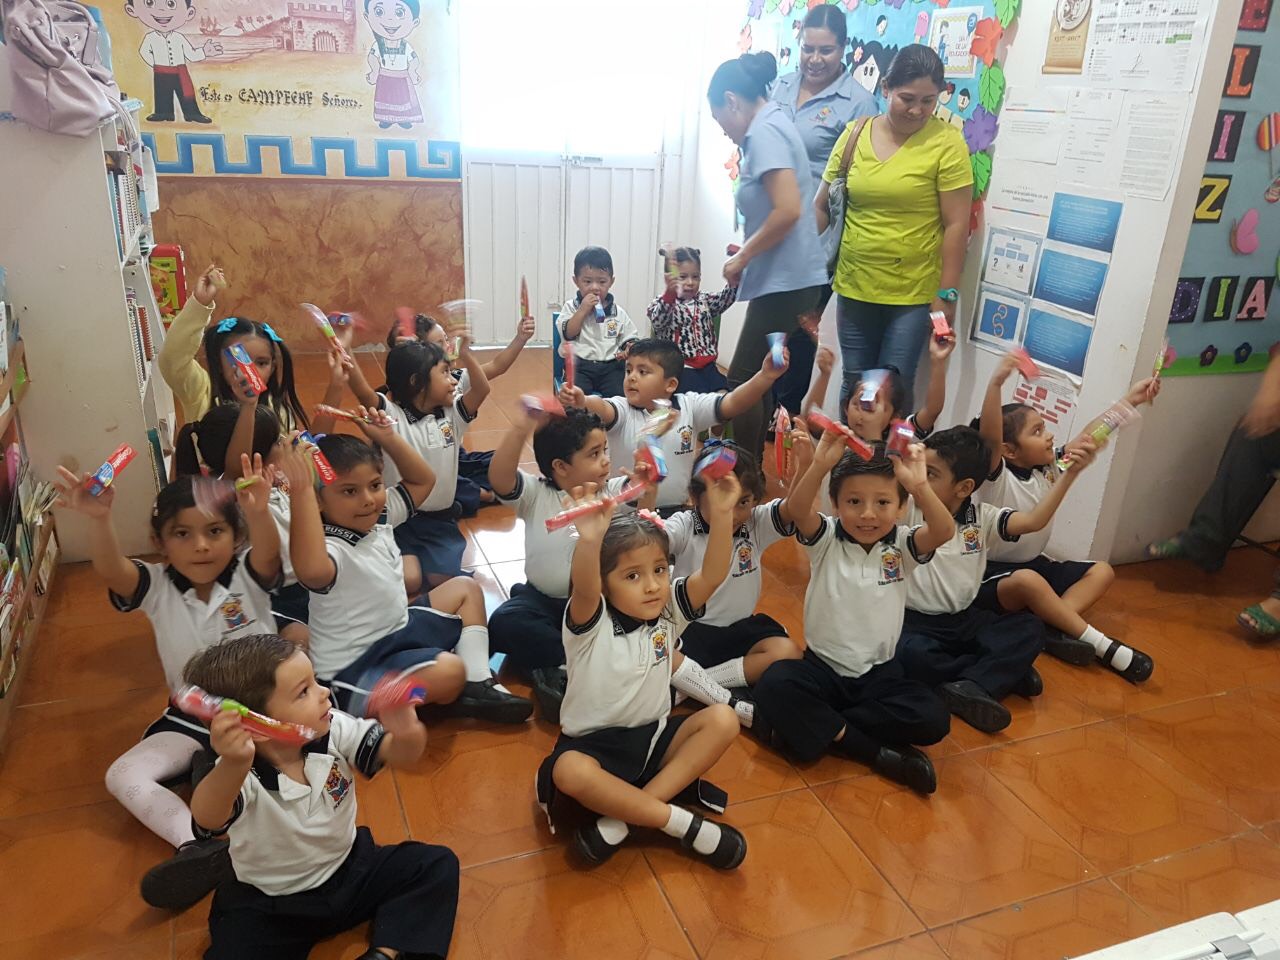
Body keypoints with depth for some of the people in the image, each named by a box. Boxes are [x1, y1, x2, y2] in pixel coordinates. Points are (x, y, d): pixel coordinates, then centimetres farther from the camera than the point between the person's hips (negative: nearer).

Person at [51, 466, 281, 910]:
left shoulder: (250, 575, -11)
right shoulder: (157, 587, -7)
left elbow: (268, 552, -35)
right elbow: (110, 570, -28)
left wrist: (259, 512, -59)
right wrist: (99, 520, -50)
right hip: (190, 719, 3)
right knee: (123, 775, -17)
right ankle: (200, 848, -35)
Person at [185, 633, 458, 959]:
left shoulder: (333, 730, -16)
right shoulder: (241, 775, -28)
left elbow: (398, 756, -18)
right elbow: (208, 820, -49)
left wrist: (407, 734, -43)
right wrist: (233, 765, -70)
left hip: (353, 871, 4)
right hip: (273, 907, -4)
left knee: (437, 864, -5)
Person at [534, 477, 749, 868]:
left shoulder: (668, 612, -3)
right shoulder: (591, 624, -17)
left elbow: (712, 575, -18)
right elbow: (583, 591, -41)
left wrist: (722, 514, -35)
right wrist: (589, 541, -62)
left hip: (653, 736, 5)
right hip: (594, 744, -5)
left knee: (723, 719, -18)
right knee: (569, 772, -37)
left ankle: (622, 816, -22)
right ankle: (684, 824, -23)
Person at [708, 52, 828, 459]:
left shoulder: (764, 131, -13)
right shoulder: (774, 123, 17)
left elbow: (788, 210, -24)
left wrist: (742, 258, -13)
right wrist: (749, 252, 11)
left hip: (784, 283, -10)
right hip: (789, 279, 10)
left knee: (744, 381, -2)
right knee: (759, 381, 14)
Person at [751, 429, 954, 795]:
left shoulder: (903, 545, -4)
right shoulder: (825, 538, -6)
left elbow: (943, 532, -25)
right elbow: (797, 510, -29)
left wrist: (920, 486, -44)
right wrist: (819, 465, -47)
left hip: (880, 672, 1)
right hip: (823, 667, -1)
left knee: (932, 720, -24)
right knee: (773, 685, -31)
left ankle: (807, 725, -14)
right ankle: (877, 753, -20)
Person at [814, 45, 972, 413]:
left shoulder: (946, 142, -7)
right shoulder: (854, 134, 3)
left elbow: (956, 225, -7)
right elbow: (821, 206, 10)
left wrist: (946, 294, -9)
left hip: (913, 294, -3)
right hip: (854, 288, 3)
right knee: (854, 385, 12)